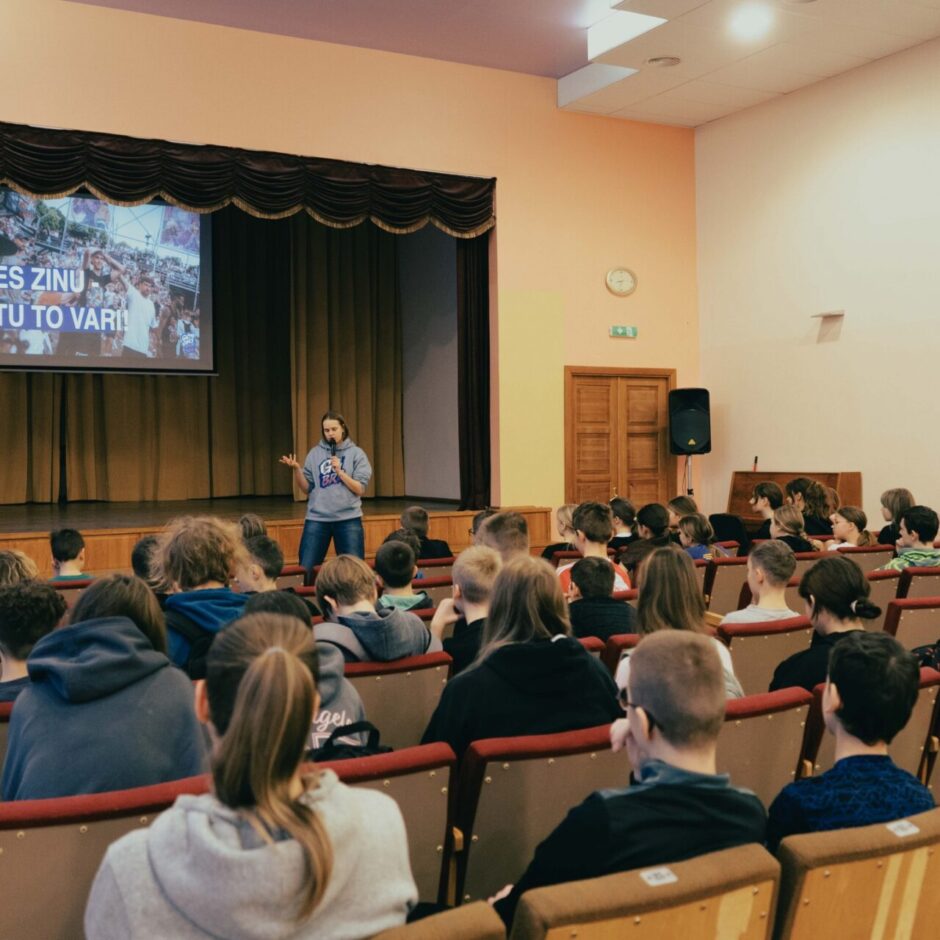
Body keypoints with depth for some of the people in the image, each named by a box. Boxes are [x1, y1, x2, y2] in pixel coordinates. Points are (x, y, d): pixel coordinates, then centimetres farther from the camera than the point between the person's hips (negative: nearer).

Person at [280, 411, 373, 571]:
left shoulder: (356, 453, 2)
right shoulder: (315, 453, 6)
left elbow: (360, 489, -4)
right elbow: (306, 489, 5)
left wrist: (339, 471, -14)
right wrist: (296, 469, -10)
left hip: (348, 519, -1)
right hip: (317, 518, 1)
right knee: (306, 569, 0)